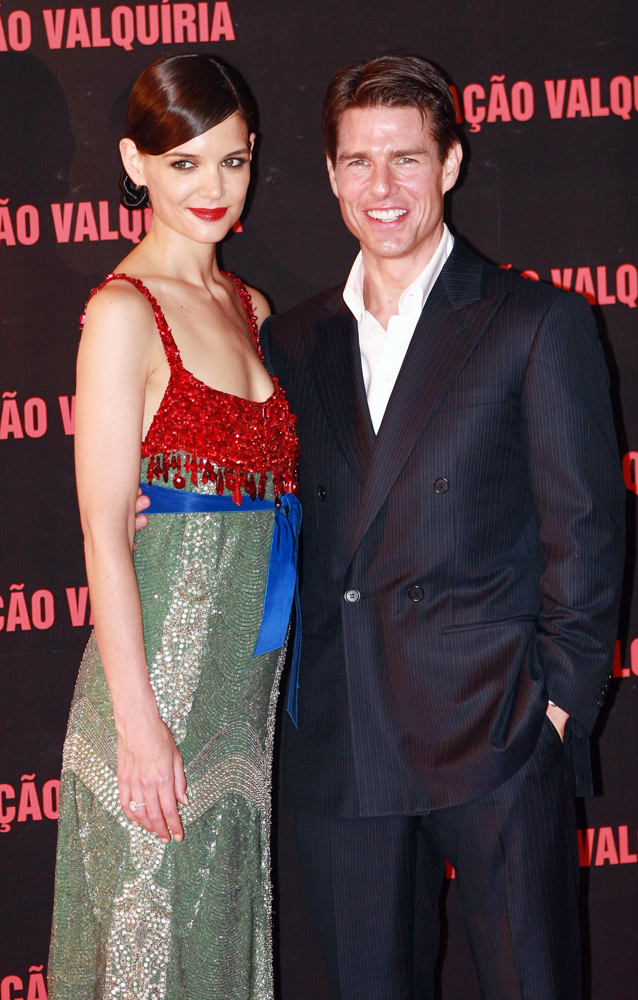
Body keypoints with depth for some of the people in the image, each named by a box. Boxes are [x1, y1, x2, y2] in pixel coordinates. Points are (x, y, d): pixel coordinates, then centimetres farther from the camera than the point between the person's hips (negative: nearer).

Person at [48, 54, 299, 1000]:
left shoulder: (250, 307, 11)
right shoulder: (123, 312, -11)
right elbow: (104, 531, -15)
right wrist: (139, 722, -18)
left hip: (250, 673, 7)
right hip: (161, 670, -7)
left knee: (230, 917, 16)